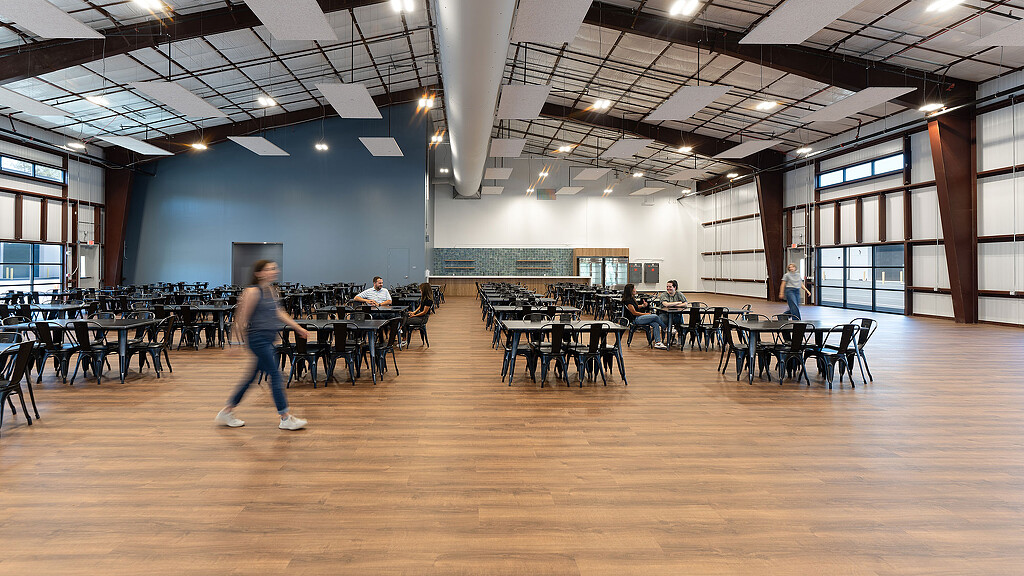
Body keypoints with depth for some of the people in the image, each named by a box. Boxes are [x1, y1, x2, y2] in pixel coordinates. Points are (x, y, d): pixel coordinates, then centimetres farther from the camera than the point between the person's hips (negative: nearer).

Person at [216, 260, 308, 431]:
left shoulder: (272, 290, 12)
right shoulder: (253, 292, -13)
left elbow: (277, 312, 23)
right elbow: (242, 317, -12)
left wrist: (297, 327, 23)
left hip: (268, 339, 9)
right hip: (258, 338, -9)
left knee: (253, 377, 15)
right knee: (275, 375, -5)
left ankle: (227, 412, 27)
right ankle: (286, 418, 2)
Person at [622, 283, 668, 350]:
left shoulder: (632, 298, 13)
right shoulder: (627, 301, -16)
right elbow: (634, 313, -16)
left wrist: (643, 305, 6)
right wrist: (646, 314, -9)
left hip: (639, 317, 9)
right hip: (635, 320, -9)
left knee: (655, 324, -13)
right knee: (655, 316, -18)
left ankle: (657, 343, -20)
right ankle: (666, 328, 6)